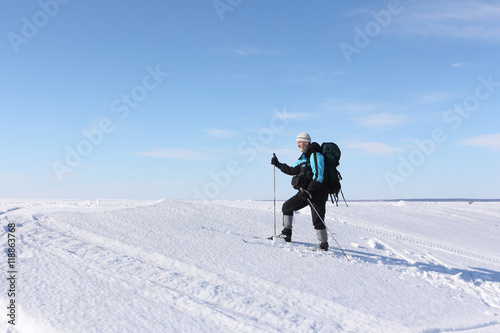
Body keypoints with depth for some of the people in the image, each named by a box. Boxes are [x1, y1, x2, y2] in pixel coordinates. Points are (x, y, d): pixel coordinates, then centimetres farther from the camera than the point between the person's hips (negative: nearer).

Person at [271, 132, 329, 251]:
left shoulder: (315, 155, -13)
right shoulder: (304, 157, 17)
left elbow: (318, 176, -22)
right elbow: (293, 170, 17)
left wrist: (309, 191, -26)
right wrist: (278, 164, 9)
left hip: (317, 193, -10)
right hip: (305, 192, 10)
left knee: (317, 220, -9)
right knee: (287, 206, 11)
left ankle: (323, 244, 5)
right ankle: (286, 234, 19)